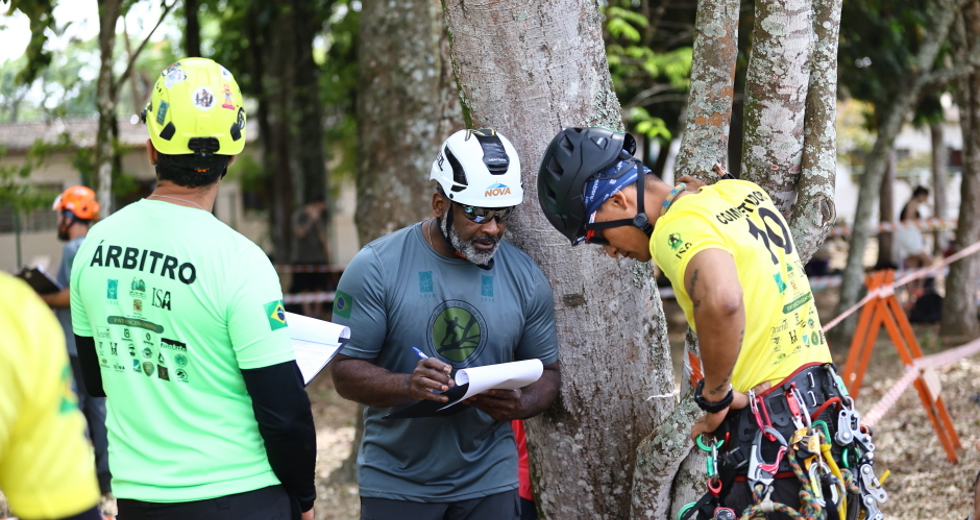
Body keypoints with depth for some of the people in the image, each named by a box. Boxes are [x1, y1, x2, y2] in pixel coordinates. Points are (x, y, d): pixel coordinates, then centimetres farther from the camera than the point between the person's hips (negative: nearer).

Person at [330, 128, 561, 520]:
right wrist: (408, 386, -29)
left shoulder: (524, 277, 2)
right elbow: (346, 371, -9)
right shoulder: (377, 267, -8)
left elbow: (547, 372, 8)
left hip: (489, 484, 2)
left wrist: (520, 405, -16)